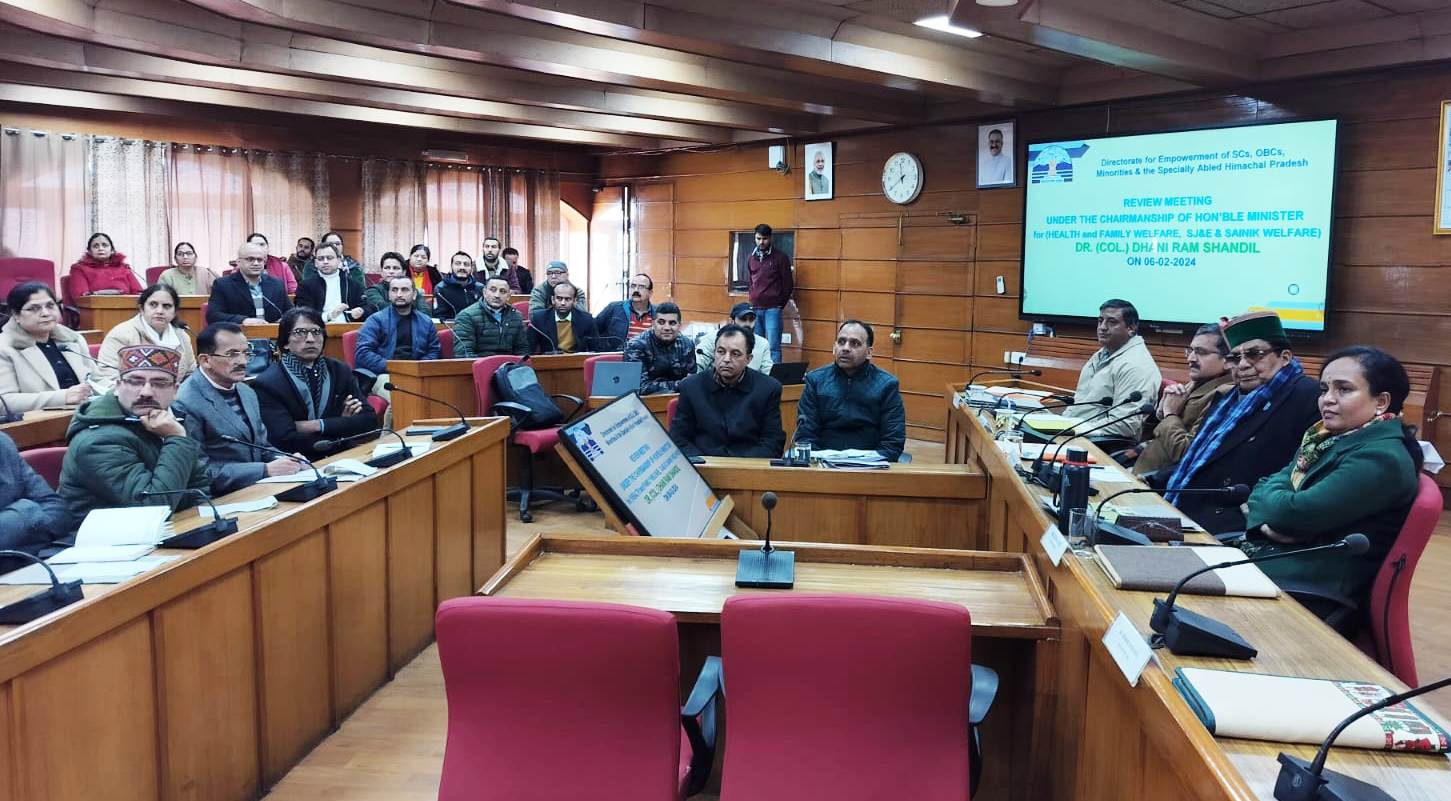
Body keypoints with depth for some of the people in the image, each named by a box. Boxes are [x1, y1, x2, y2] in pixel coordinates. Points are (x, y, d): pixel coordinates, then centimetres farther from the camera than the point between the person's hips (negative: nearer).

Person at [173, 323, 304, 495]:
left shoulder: (247, 393, 12)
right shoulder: (185, 404, -13)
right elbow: (199, 471, -16)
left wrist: (284, 461, -2)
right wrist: (266, 470, -18)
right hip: (220, 499, -7)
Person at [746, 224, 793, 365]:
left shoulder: (780, 258, -3)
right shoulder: (751, 258, 11)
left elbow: (788, 284, 0)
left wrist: (780, 304, 3)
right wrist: (753, 298, 13)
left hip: (772, 309, -4)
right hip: (755, 308, 5)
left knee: (773, 346, -8)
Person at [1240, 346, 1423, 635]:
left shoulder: (1383, 458, -14)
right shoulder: (1328, 438, 14)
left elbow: (1296, 514, -20)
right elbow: (1265, 487, 10)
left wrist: (1267, 495, 1)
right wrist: (1267, 522, -12)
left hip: (1313, 593, -8)